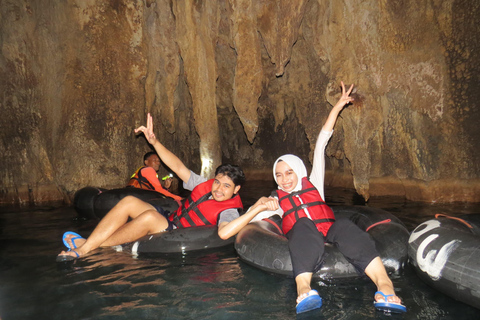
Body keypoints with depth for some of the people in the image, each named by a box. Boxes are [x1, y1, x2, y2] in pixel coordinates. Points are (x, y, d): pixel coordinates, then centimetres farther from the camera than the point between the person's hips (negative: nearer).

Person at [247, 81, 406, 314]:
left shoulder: (313, 183, 28)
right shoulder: (276, 199, 30)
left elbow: (320, 145, 26)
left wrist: (337, 108, 30)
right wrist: (260, 204, 1)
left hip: (328, 231, 1)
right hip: (302, 238, -1)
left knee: (344, 226, -33)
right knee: (304, 226, -36)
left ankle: (384, 286, -54)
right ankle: (304, 291, -60)